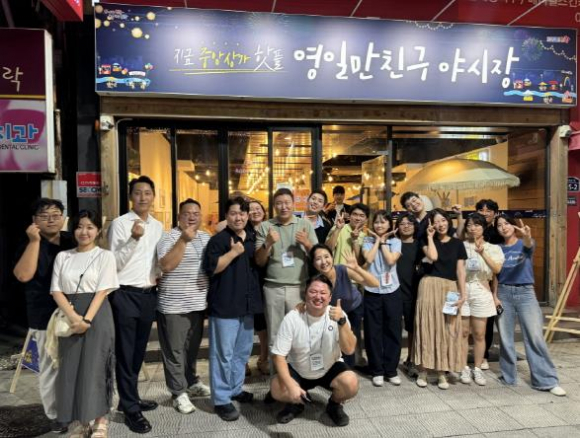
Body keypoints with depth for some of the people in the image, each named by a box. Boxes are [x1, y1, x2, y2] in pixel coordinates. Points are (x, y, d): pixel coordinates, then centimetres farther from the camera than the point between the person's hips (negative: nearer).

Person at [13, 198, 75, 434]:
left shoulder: (72, 240, 6)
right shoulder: (30, 245, -7)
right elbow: (23, 275, -25)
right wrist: (34, 241, -25)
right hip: (46, 318, -5)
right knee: (50, 367, 6)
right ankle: (55, 414, 23)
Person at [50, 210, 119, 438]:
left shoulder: (105, 256, 0)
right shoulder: (63, 256, 10)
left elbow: (102, 291, -7)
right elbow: (56, 291, 3)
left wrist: (87, 319, -18)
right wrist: (73, 317, -12)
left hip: (97, 316, -4)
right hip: (69, 317, 4)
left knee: (95, 367, -2)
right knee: (71, 368, 5)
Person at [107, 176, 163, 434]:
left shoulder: (158, 226, 10)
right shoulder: (120, 223, -8)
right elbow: (114, 263, -14)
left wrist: (157, 277, 5)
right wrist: (133, 238, -25)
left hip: (149, 294, 6)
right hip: (125, 295, -6)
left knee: (139, 352, 16)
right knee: (125, 353, 2)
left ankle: (130, 398, 33)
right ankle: (131, 409, 13)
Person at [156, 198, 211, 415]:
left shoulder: (206, 237, 10)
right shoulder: (170, 237, -11)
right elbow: (166, 265, -23)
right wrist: (183, 240, -26)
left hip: (198, 303, 6)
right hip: (174, 305, -6)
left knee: (192, 348, 20)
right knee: (175, 351, 5)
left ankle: (192, 382, 37)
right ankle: (178, 393, 17)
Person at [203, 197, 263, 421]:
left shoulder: (253, 238, 11)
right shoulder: (219, 239, -9)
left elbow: (261, 264, 21)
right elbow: (210, 268, -20)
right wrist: (234, 252, -21)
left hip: (247, 303, 7)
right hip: (225, 305, -7)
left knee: (243, 350, 17)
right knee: (223, 353, -1)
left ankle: (235, 389, 33)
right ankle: (221, 399, 11)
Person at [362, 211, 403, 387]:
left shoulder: (395, 242, 4)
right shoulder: (368, 241, 4)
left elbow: (391, 260, -13)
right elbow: (369, 259, -13)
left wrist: (383, 241, -4)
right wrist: (377, 240, -5)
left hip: (391, 291, 0)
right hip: (372, 291, 0)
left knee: (392, 331, 5)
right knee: (373, 332, 4)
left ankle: (391, 370, 18)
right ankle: (377, 370, 15)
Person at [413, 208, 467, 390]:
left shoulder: (457, 243, 9)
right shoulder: (428, 241, 5)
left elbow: (460, 270, 4)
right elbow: (433, 257, -16)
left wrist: (462, 294, -3)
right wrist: (430, 236, -5)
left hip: (450, 288, 2)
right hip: (430, 286, -2)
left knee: (447, 329, 3)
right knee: (428, 326, 0)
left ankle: (442, 372, 11)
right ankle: (422, 371, 7)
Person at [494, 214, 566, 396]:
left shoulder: (524, 243, -1)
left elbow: (529, 246, -28)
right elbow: (495, 276, 9)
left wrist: (527, 236, -51)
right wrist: (494, 296, -3)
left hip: (525, 293, -2)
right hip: (504, 293, 2)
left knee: (535, 337, -6)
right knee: (505, 338, 6)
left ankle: (547, 380, 3)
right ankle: (509, 376, 20)